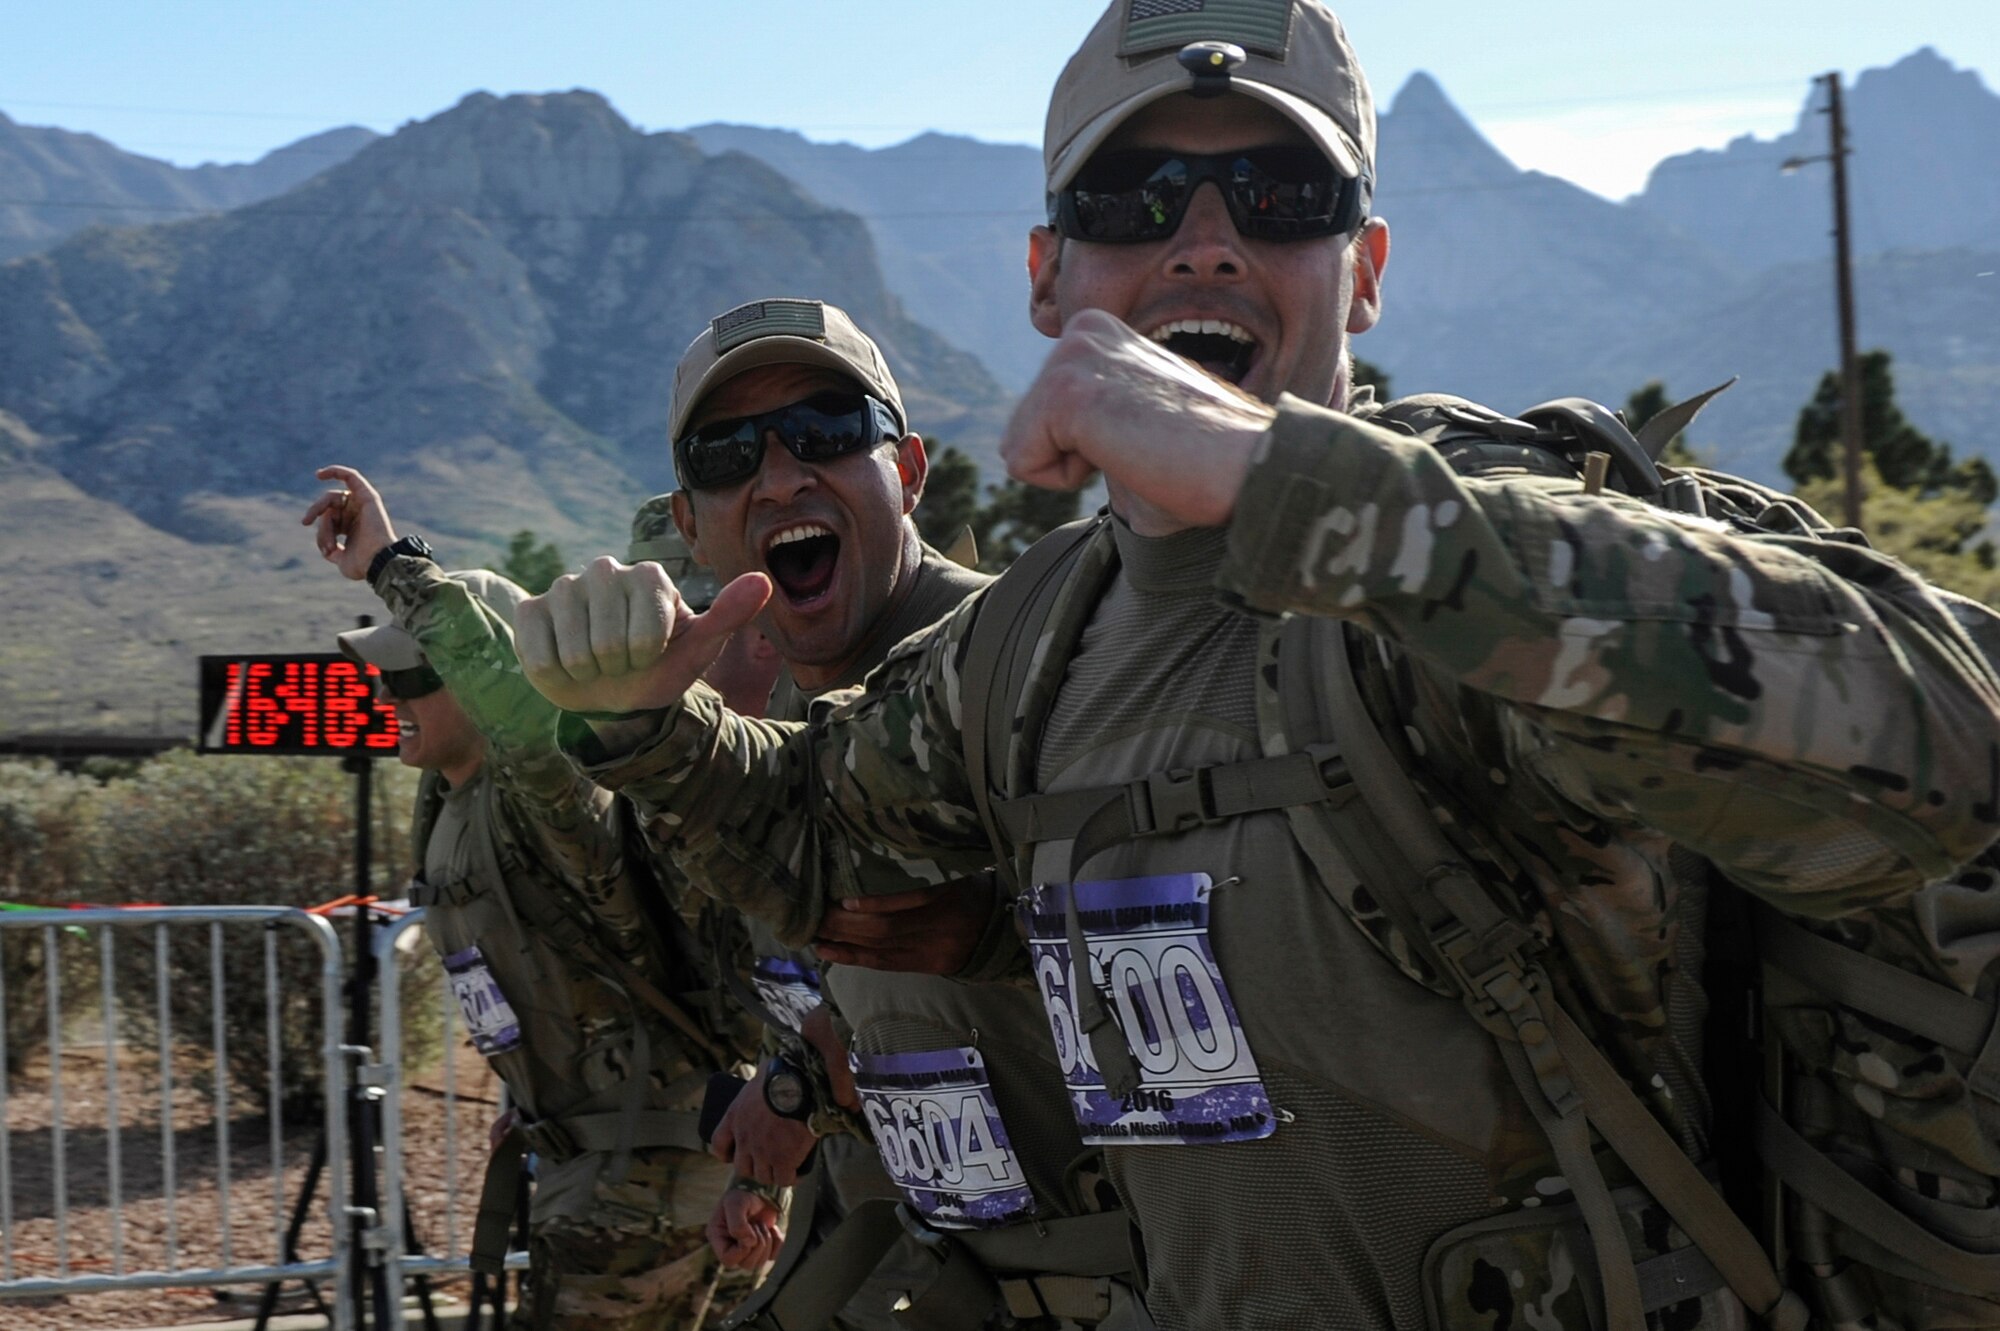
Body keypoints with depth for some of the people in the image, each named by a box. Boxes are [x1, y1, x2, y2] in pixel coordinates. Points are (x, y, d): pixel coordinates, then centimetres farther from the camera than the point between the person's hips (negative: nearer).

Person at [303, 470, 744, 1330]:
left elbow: (534, 712, -46)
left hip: (651, 1162, -10)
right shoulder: (449, 804, 9)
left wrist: (393, 564, -41)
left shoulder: (534, 803, -22)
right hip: (584, 1154, 10)